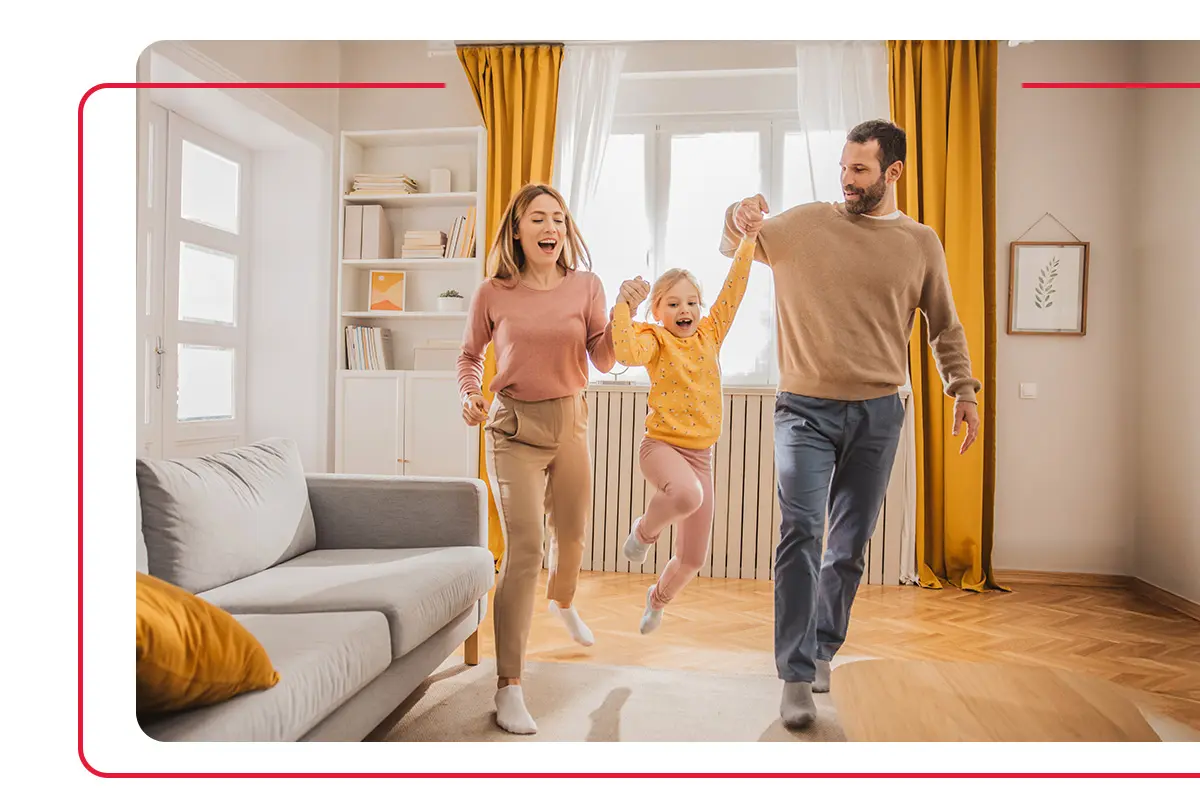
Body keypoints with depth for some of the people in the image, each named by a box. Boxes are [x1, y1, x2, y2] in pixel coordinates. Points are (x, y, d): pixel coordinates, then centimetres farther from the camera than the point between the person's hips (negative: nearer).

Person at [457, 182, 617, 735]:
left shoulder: (586, 286, -1)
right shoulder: (492, 294, -5)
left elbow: (604, 361, -2)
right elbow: (470, 354, 10)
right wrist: (470, 394, -9)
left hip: (570, 424, 3)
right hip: (514, 426, -3)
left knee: (571, 536, 20)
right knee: (523, 551, -13)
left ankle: (562, 602, 56)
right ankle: (509, 686, -4)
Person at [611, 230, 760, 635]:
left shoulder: (710, 333, 8)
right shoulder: (655, 338, -6)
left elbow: (734, 288, 3)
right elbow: (628, 354, -28)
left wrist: (748, 238, -1)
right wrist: (624, 305, -25)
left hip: (701, 454, 5)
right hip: (661, 445, -5)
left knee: (693, 558, 10)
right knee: (687, 494, -41)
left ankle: (658, 597, 45)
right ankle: (645, 530, -6)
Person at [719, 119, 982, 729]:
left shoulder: (921, 243, 8)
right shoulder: (803, 224, 3)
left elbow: (945, 325, 15)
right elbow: (733, 246, 7)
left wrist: (963, 388, 5)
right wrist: (738, 219, -16)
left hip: (877, 414, 2)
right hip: (806, 409, -2)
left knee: (850, 544, 10)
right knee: (800, 531, -15)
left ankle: (821, 652, 29)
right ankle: (797, 676, -6)